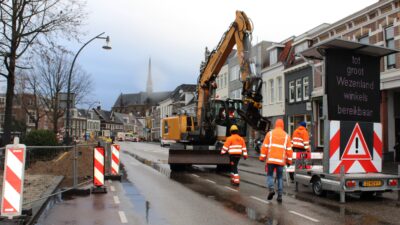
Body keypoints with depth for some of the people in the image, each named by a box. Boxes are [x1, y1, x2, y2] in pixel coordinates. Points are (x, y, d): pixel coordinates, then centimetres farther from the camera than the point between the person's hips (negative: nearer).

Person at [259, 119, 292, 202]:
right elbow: (289, 149, 6)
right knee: (280, 177, 9)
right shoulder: (286, 136, 7)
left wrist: (262, 157, 6)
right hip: (281, 160, 2)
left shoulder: (270, 133, 2)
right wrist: (289, 160, 14)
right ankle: (280, 195, 6)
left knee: (269, 175, 11)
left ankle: (271, 189, -13)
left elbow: (265, 147, 0)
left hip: (271, 159, -1)